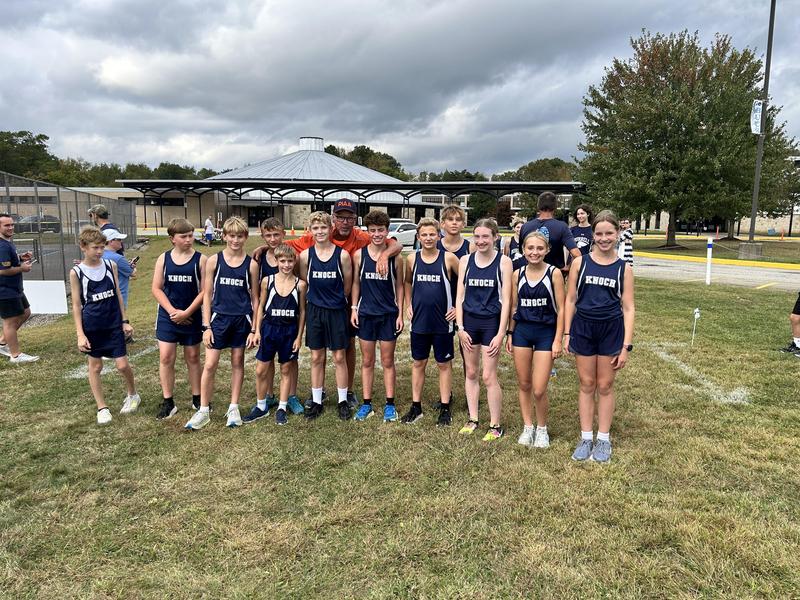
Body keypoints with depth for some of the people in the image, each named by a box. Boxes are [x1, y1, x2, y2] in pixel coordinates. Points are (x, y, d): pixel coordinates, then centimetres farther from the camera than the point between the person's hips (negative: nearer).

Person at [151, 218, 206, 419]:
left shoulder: (200, 259, -6)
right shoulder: (163, 259, 0)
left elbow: (204, 291, -8)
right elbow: (156, 289, -1)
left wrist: (186, 312, -14)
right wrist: (172, 311, -12)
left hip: (191, 317, -1)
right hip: (168, 316, 1)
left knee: (193, 358, 11)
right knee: (166, 358, 0)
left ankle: (197, 399, 23)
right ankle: (168, 402, 12)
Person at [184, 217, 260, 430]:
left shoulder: (251, 264, -2)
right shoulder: (213, 261, -2)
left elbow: (254, 298, 3)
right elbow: (207, 296, 1)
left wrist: (255, 328, 0)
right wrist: (206, 326, -4)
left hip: (242, 319, 1)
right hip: (219, 318, 0)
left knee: (237, 363, 11)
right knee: (210, 365, -1)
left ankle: (234, 408, 23)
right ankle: (204, 410, 12)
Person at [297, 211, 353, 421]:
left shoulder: (342, 255, -8)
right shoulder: (306, 255, -2)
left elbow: (347, 285, 1)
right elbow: (304, 283, 8)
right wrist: (320, 298, 10)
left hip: (337, 311, -2)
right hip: (314, 311, 2)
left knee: (339, 357, 6)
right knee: (316, 358, 10)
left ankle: (343, 401, 18)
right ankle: (316, 402, 21)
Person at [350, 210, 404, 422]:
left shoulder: (394, 256, -4)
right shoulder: (359, 255, -1)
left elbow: (399, 286, 2)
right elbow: (356, 283, 6)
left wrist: (400, 314, -2)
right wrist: (354, 309, 1)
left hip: (389, 315, -1)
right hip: (366, 314, 1)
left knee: (388, 361, 7)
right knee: (367, 361, 9)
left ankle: (389, 404, 17)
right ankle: (366, 403, 19)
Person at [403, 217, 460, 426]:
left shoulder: (448, 258, -8)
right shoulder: (412, 259, 1)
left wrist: (459, 307, -4)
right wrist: (408, 305, 9)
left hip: (443, 322, -3)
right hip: (419, 321, 3)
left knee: (444, 364, 8)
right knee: (418, 363, 12)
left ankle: (445, 409, 19)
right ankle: (416, 407, 23)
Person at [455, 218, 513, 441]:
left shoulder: (503, 262, -6)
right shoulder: (465, 260, 3)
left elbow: (506, 300, -7)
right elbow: (460, 296, 5)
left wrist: (501, 334, -11)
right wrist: (460, 327, -2)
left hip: (491, 322, -4)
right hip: (469, 322, 4)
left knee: (489, 377, -2)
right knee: (471, 373, 12)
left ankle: (495, 426, 13)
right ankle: (472, 419, 26)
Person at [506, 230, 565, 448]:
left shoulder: (554, 273, -8)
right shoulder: (517, 274, 2)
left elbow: (561, 309, -6)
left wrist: (558, 340, -9)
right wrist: (510, 334, 10)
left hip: (546, 333, -3)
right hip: (522, 332, 3)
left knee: (539, 390, -4)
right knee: (524, 385, 11)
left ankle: (542, 428, 20)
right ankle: (527, 427, 28)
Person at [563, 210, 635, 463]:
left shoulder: (624, 268, -1)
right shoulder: (580, 263, -1)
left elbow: (628, 308, -1)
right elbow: (570, 300, 3)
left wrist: (626, 345, -5)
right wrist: (566, 334, -1)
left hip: (611, 330, 0)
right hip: (583, 328, 1)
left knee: (605, 386, 10)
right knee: (586, 385, 10)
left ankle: (603, 439, 23)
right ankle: (586, 438, 22)